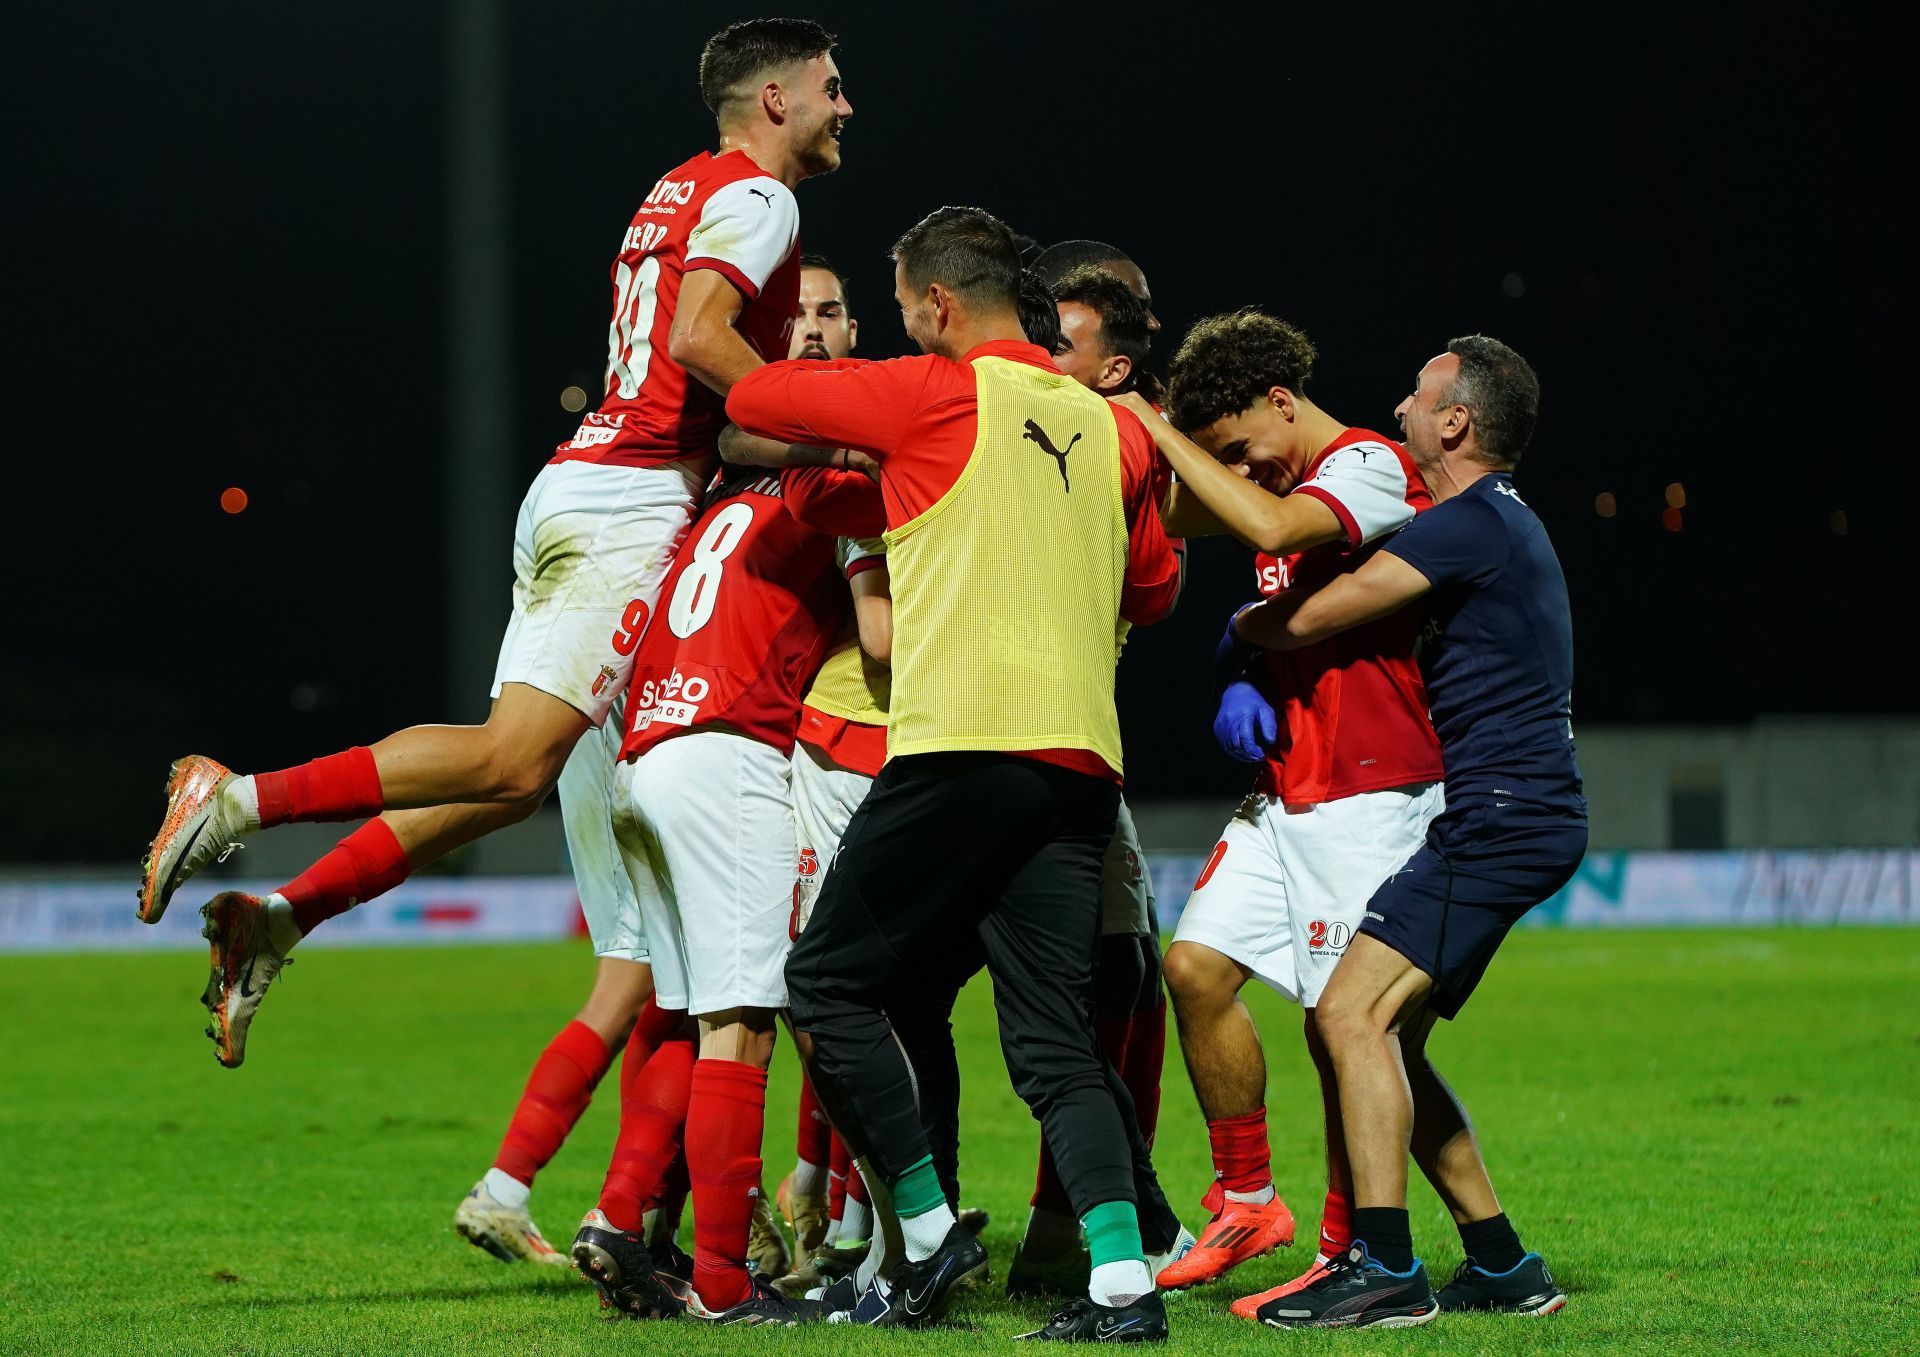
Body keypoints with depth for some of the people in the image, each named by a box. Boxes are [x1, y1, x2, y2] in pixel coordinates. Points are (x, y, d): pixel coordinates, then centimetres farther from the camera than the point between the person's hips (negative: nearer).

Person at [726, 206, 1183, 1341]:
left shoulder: (937, 395, 0)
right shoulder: (1111, 427, 16)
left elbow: (752, 401, 8)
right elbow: (1156, 590, 26)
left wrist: (840, 443, 26)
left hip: (961, 743, -6)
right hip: (1082, 762, 6)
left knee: (830, 982, 8)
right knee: (1056, 1037, 5)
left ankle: (930, 1235, 3)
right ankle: (1124, 1280, -9)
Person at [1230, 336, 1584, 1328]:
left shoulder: (1472, 525, -13)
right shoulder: (1504, 523, 21)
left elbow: (1310, 617, -11)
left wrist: (1240, 628, 11)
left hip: (1499, 823, -10)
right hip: (1522, 822, 10)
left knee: (1354, 1014, -16)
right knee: (1386, 1039, 11)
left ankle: (1384, 1272, -21)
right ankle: (1503, 1266, 13)